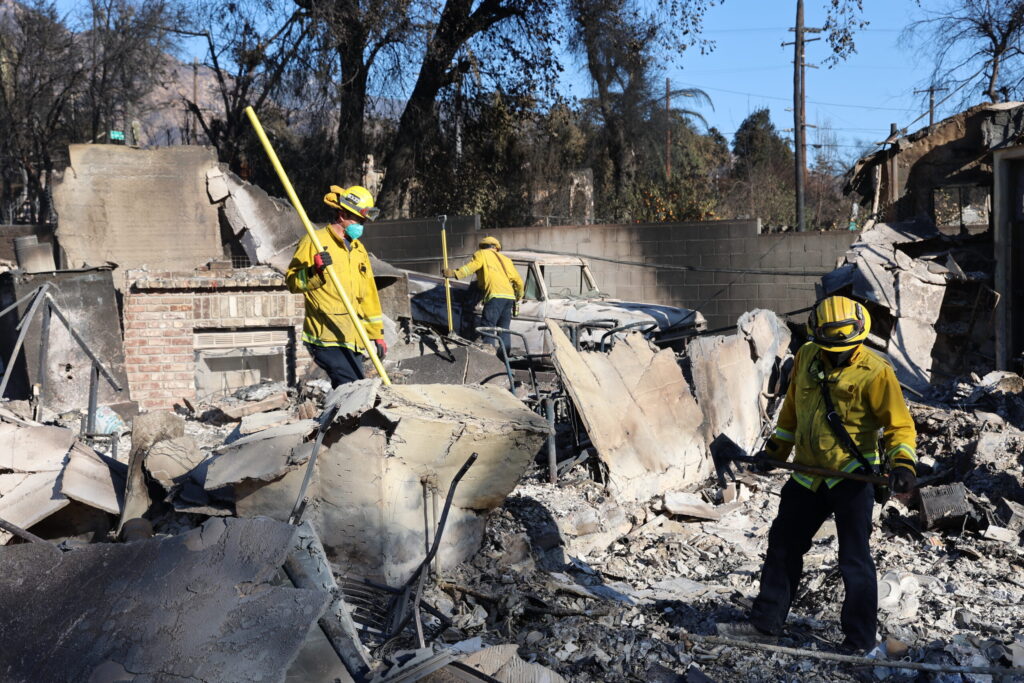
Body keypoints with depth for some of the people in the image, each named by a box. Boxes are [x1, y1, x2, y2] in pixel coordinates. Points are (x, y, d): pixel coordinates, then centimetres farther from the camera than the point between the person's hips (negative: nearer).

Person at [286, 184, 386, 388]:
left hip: (353, 340, 8)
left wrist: (377, 334, 20)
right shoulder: (315, 241, -3)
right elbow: (292, 282, -6)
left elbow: (368, 294, 22)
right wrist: (314, 272, -25)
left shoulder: (359, 249, 21)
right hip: (326, 338, -7)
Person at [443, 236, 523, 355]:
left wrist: (455, 274, -20)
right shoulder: (505, 259, 30)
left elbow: (472, 266, -9)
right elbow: (519, 281, 29)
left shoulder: (482, 254, 14)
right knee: (504, 330, 12)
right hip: (509, 296, 6)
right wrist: (518, 300, 41)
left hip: (495, 295, -6)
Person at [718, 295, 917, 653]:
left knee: (854, 560, -2)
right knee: (783, 545, 13)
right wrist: (774, 450, 18)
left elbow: (899, 425, -10)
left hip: (852, 476, -6)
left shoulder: (874, 372, -16)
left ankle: (859, 642, 13)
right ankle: (765, 623, 26)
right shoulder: (805, 357, 0)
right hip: (808, 476, 6)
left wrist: (903, 464, -27)